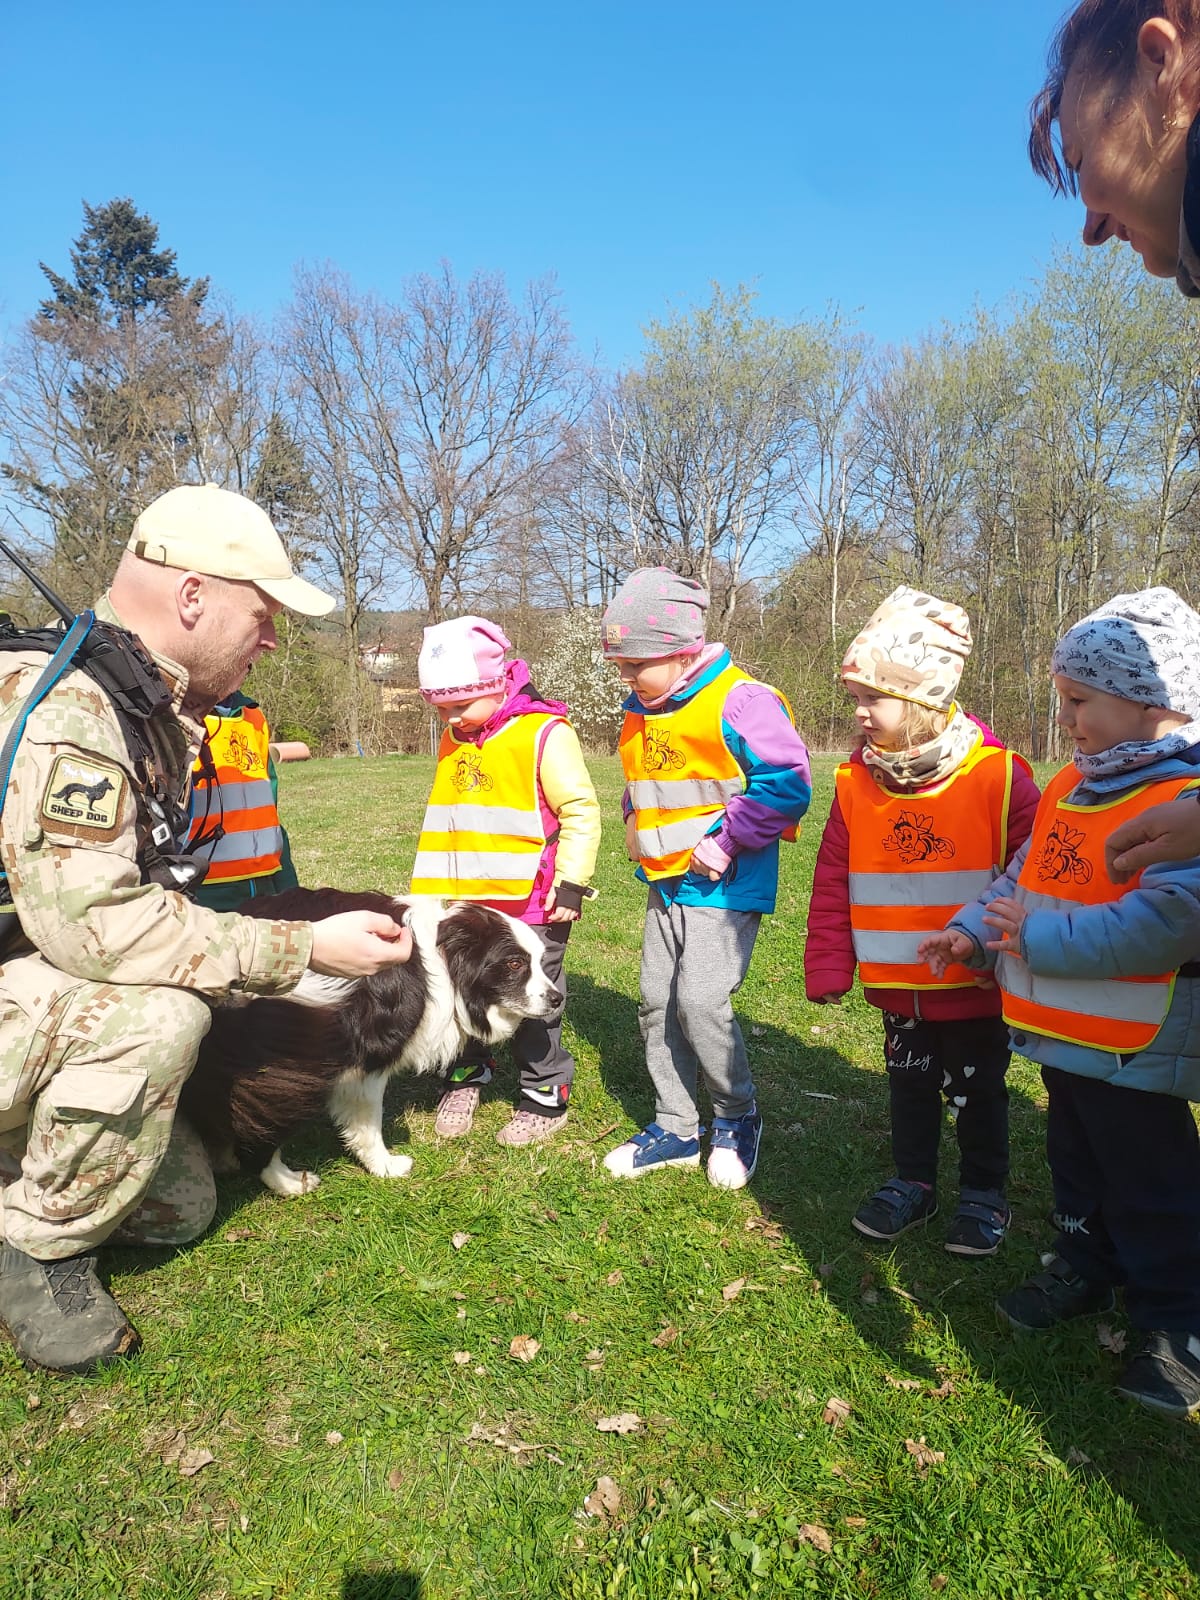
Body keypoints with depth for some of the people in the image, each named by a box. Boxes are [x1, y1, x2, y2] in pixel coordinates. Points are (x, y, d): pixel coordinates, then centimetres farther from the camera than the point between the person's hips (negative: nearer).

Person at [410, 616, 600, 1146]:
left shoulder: (544, 734, -12)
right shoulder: (452, 742, 10)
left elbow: (581, 811, -11)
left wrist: (571, 885, -13)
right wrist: (427, 887, 20)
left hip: (529, 905, -6)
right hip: (461, 904, 6)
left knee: (531, 1002, 6)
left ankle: (546, 1097, 23)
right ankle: (466, 1074, 35)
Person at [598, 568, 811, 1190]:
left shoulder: (740, 701, -16)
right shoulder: (639, 715, 10)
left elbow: (786, 784, -20)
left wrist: (725, 842, -19)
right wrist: (636, 829, 8)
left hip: (725, 888, -8)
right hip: (665, 885, 8)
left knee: (701, 1000, -13)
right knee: (657, 1001, 10)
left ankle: (737, 1119, 13)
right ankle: (674, 1128, 25)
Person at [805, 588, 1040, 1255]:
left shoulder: (996, 776, -17)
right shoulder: (856, 783, -5)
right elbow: (832, 884, -1)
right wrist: (829, 969, -1)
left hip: (977, 984, -3)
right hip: (897, 986, 4)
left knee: (978, 1092, 15)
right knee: (910, 1086, 20)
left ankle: (985, 1194, 35)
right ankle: (913, 1183, 39)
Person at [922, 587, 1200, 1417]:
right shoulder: (1070, 786, 6)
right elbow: (1022, 876, 14)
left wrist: (1042, 938, -27)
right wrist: (973, 931, 1)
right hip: (1064, 1036, 8)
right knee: (1077, 1164, 25)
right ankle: (1084, 1270, 45)